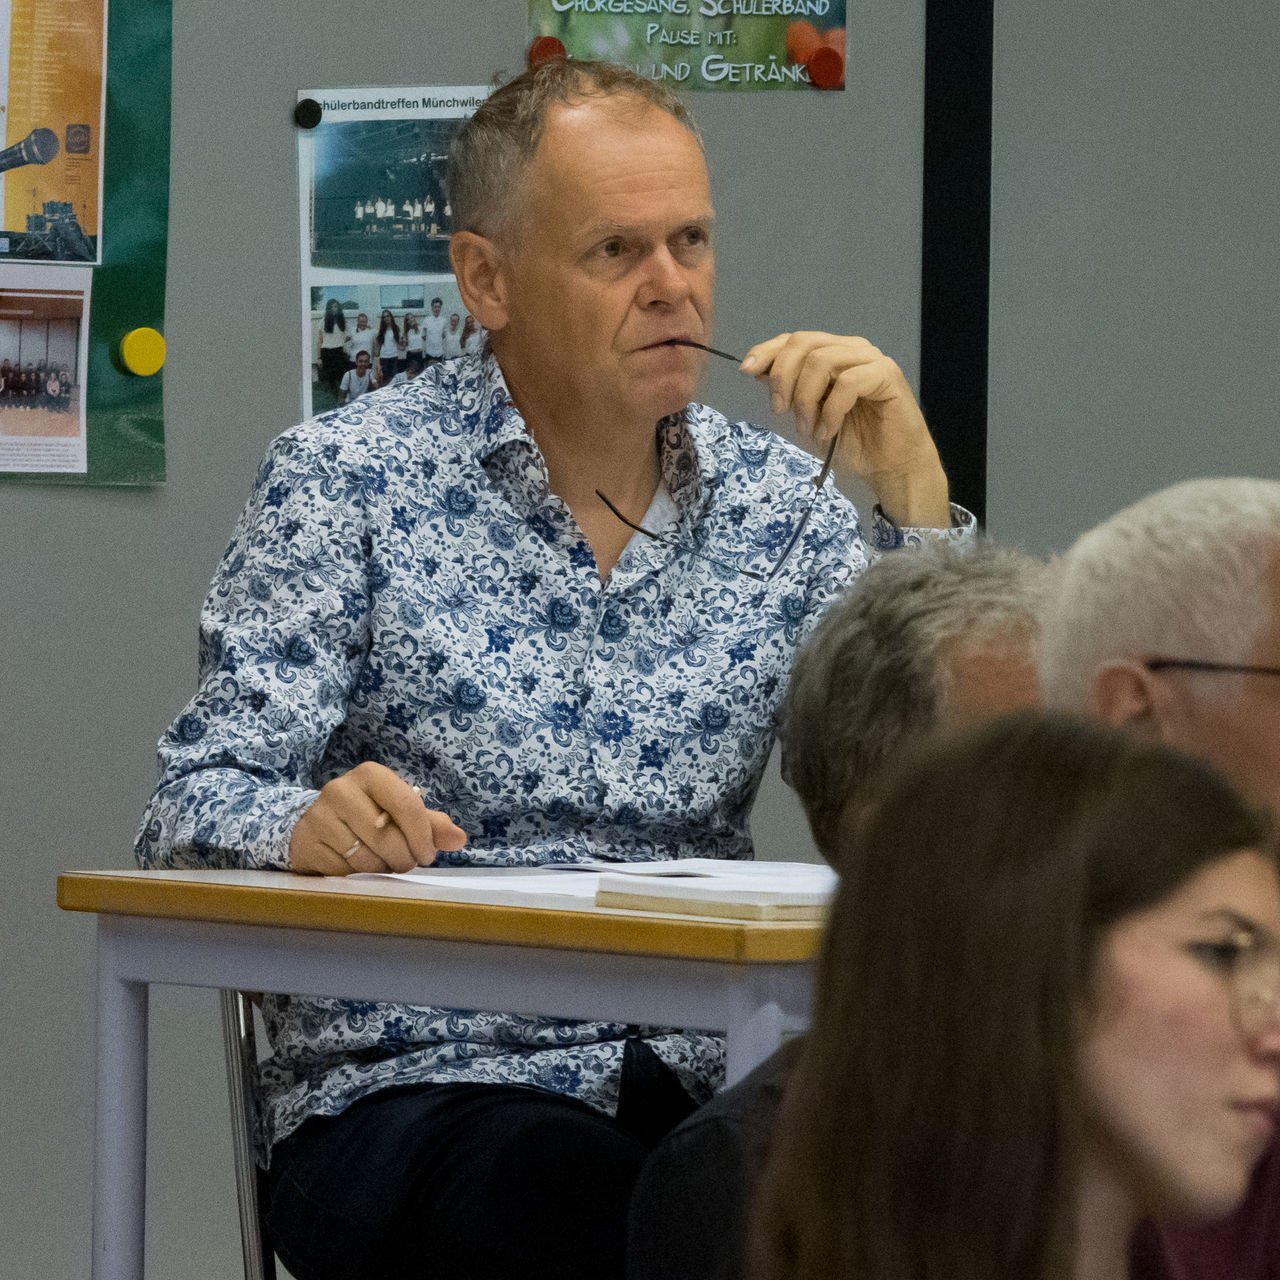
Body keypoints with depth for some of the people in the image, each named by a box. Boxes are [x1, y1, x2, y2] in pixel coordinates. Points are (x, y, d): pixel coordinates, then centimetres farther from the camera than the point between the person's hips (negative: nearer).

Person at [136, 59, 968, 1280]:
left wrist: (912, 494, -6)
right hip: (402, 1088, -4)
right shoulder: (344, 481, 2)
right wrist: (311, 824, -28)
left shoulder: (776, 504, 12)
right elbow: (196, 807, -4)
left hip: (695, 1080, 4)